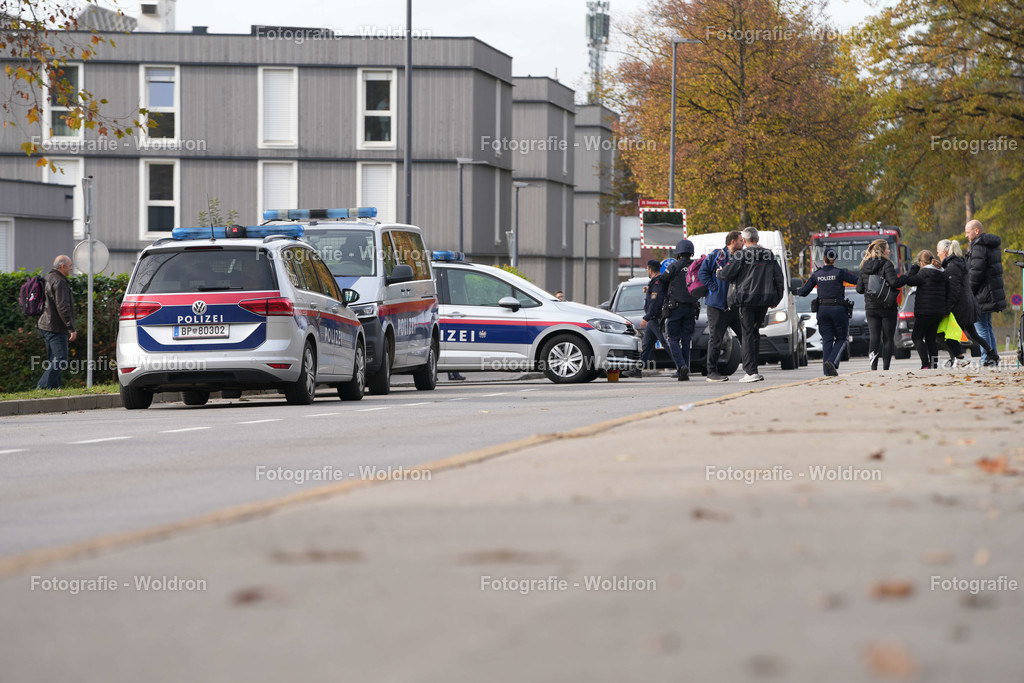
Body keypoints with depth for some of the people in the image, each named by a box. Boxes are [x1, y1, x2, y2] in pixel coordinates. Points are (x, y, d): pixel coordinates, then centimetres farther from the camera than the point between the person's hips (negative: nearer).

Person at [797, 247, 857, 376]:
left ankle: (828, 370, 1)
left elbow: (804, 292, 8)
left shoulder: (816, 274, 3)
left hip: (822, 309, 3)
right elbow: (858, 281, -7)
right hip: (838, 308, -3)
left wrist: (796, 291, 30)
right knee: (841, 339, 8)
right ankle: (832, 361, -15)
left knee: (827, 340, 8)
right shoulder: (839, 273, -7)